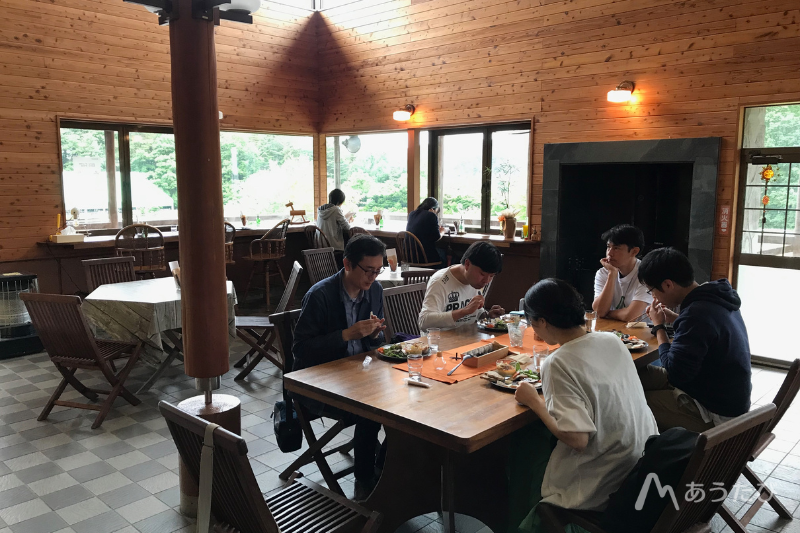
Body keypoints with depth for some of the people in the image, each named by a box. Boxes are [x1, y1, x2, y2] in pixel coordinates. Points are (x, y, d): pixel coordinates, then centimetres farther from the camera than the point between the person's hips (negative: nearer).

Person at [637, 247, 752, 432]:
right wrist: (673, 319, 4)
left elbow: (674, 373, -25)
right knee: (640, 374, 11)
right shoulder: (713, 298, 0)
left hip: (716, 412, -9)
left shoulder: (697, 313, -29)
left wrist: (659, 327, -12)